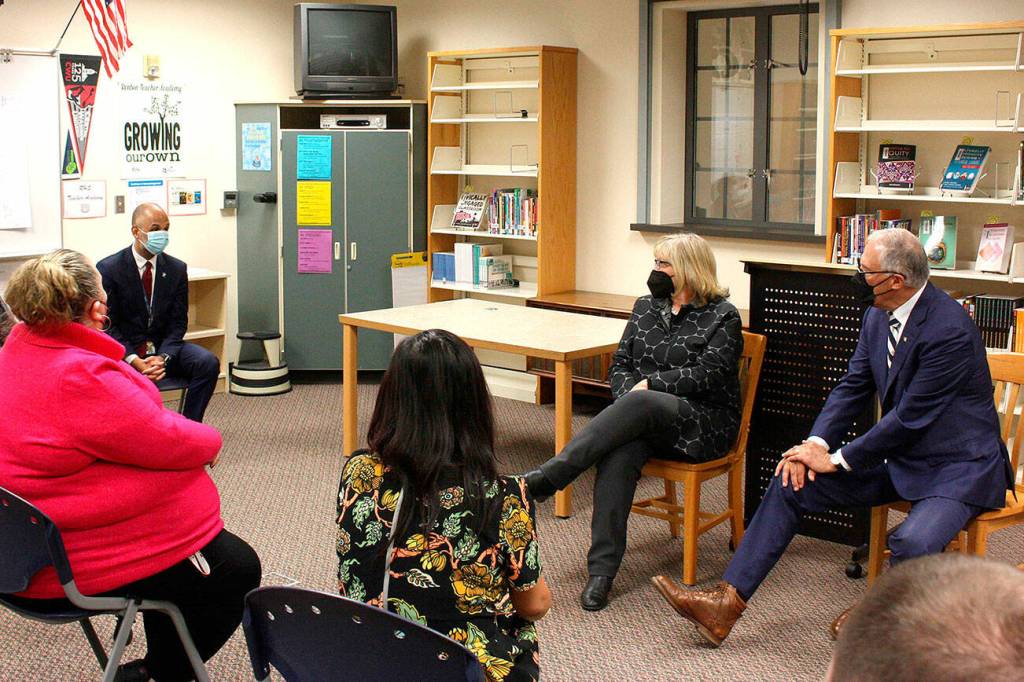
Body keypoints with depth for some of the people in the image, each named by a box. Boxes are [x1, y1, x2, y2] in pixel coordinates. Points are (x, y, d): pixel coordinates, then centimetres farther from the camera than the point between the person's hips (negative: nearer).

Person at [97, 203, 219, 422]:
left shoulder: (176, 269, 4)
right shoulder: (108, 269, -6)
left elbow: (178, 322, 3)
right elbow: (108, 325, -7)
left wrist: (162, 357, -16)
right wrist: (135, 361, -22)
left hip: (164, 347, 3)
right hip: (124, 351, -3)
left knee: (209, 363, -23)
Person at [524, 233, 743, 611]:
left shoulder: (722, 317, 1)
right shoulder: (646, 307, 18)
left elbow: (707, 376, -11)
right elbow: (619, 365, 14)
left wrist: (648, 384, -12)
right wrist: (631, 391, -8)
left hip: (702, 424, -4)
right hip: (645, 422, 4)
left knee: (639, 404, -36)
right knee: (619, 452, -34)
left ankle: (544, 478, -41)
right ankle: (602, 570, -37)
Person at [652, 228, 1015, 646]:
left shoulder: (949, 330, -25)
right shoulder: (878, 317, 1)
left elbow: (910, 417, -24)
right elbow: (853, 388, 6)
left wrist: (837, 459, -18)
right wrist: (817, 443, -11)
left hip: (958, 467, -8)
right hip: (899, 455, 8)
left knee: (913, 542, -35)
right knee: (793, 483, -4)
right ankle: (727, 603, -6)